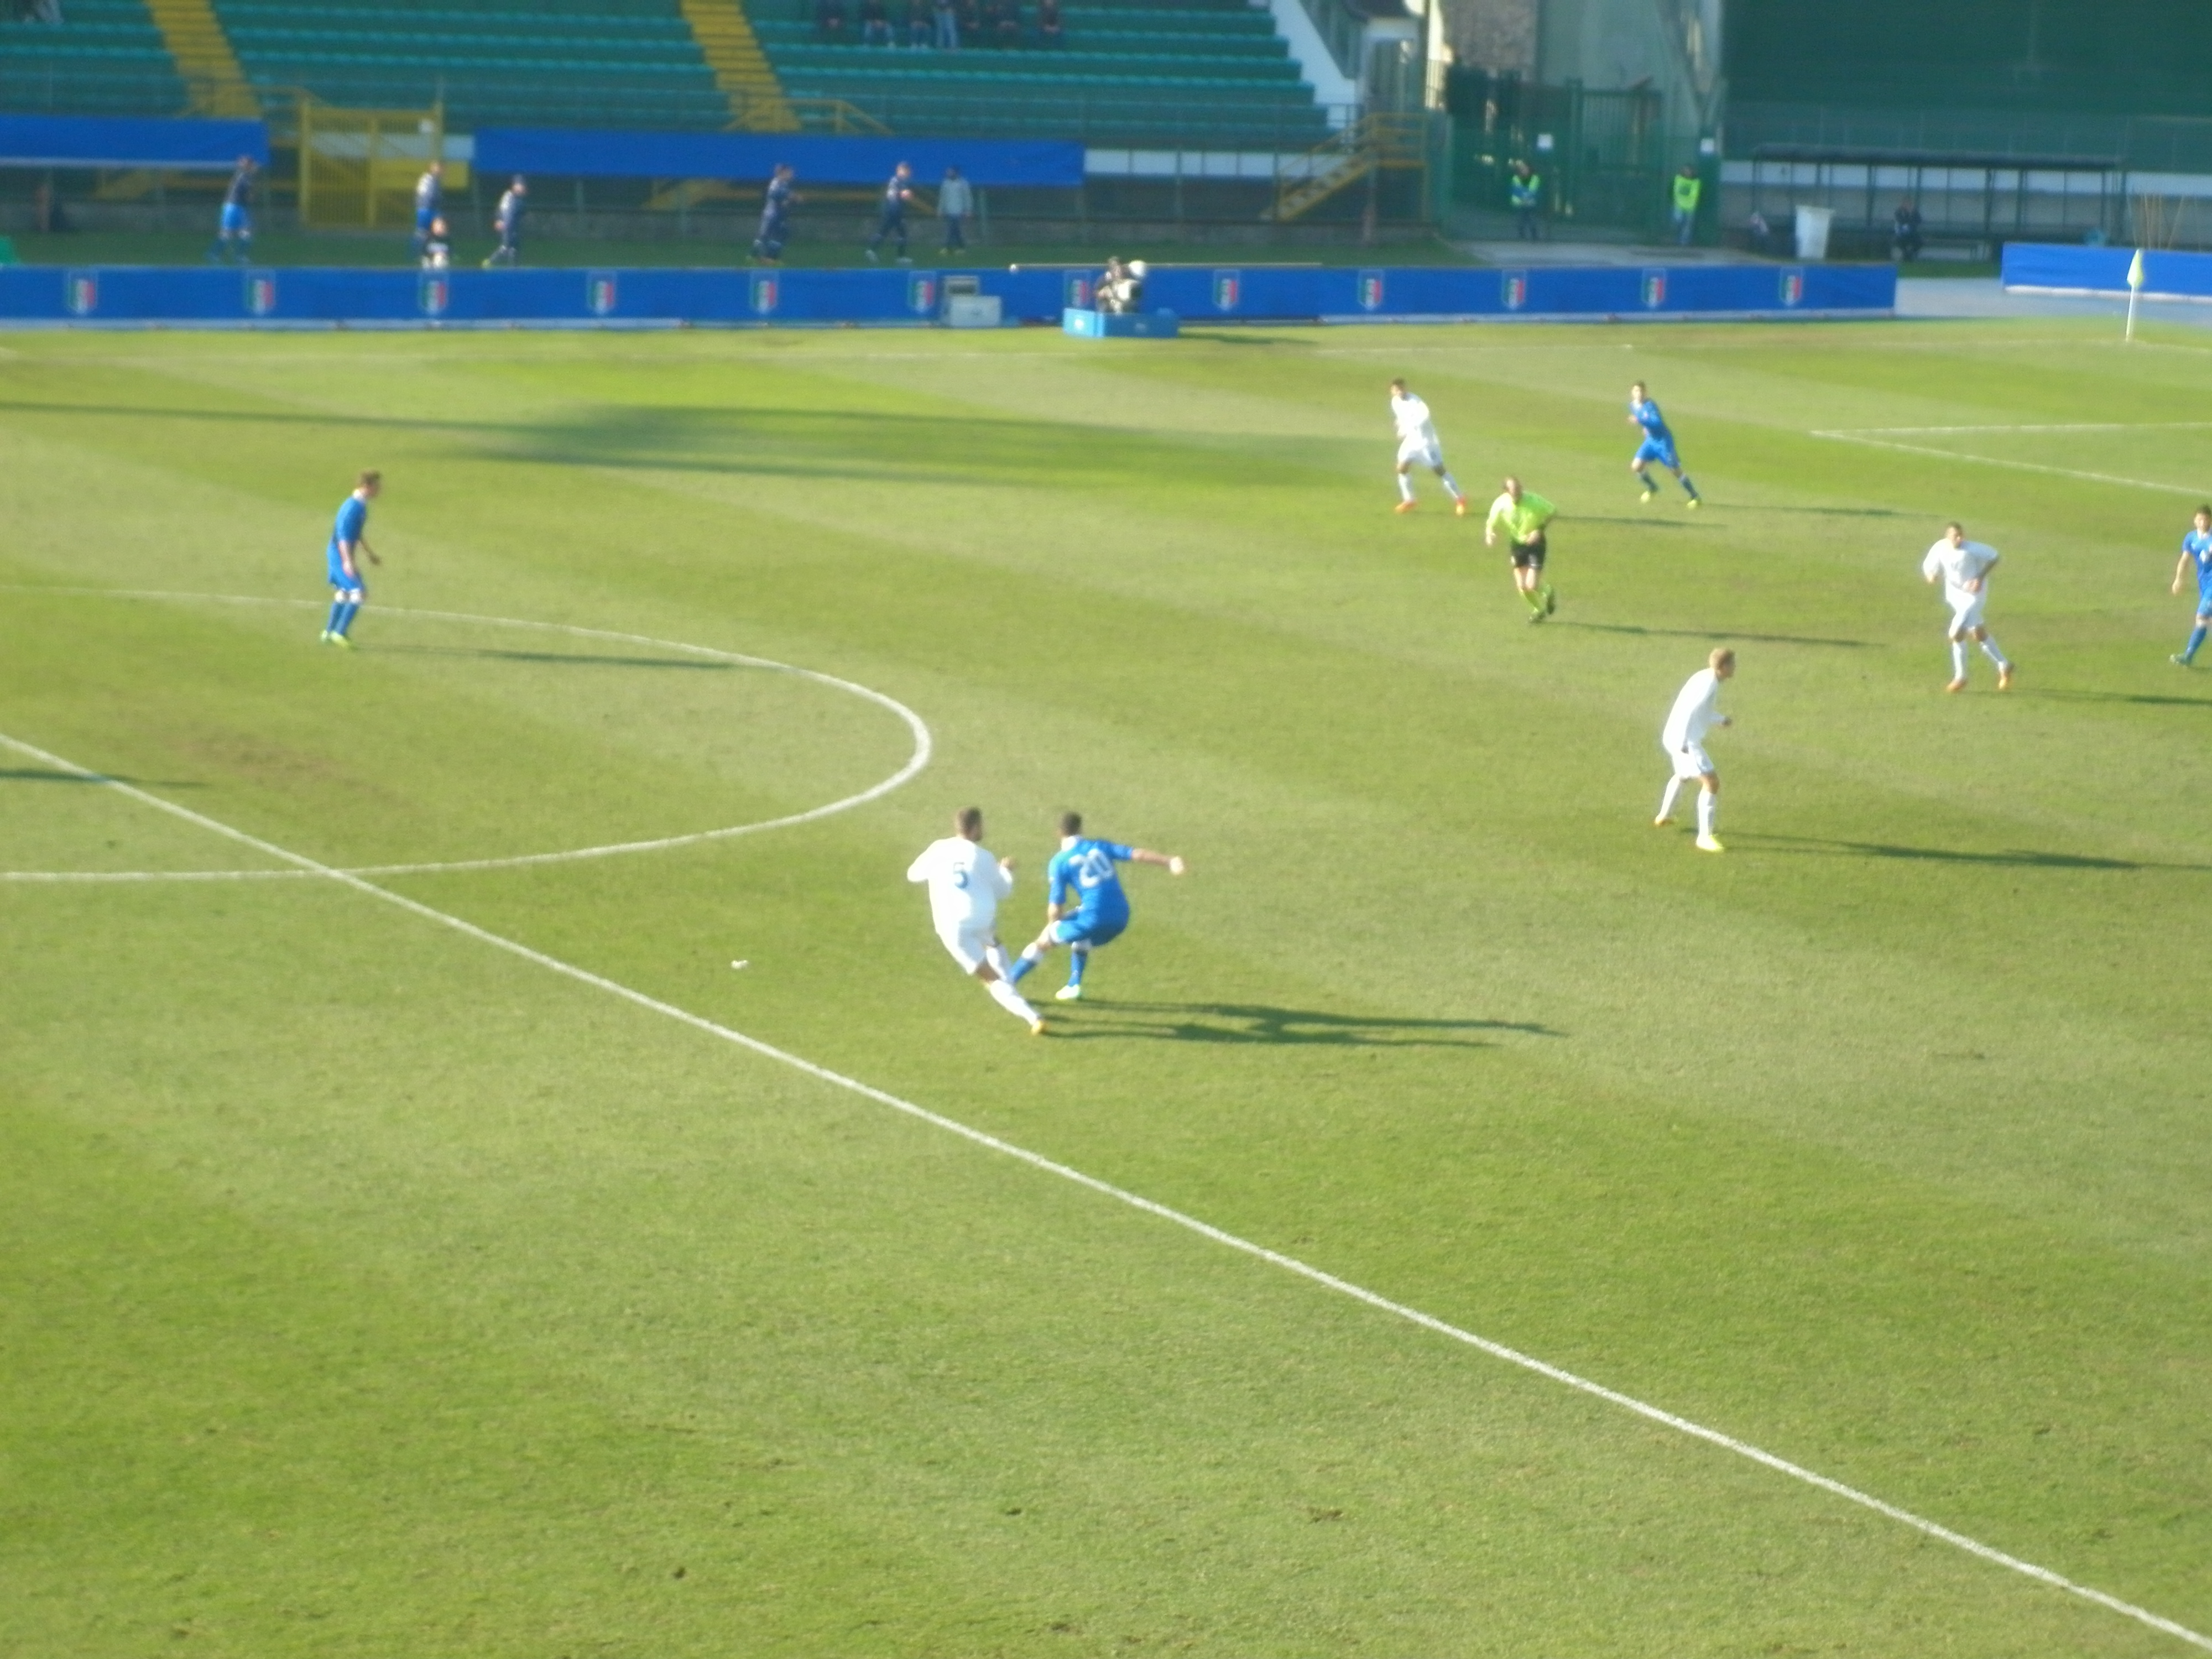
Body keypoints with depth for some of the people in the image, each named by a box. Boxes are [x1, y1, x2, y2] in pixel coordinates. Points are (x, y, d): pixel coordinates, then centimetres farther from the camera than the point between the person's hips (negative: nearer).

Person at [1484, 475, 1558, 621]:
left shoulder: (1534, 501, -23)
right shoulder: (1500, 505, -18)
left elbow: (1552, 512, -6)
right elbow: (1491, 525, -3)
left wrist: (1539, 530, -19)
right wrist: (1489, 535, -27)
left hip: (1535, 543, -3)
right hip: (1517, 544, 3)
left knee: (1532, 585, -12)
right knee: (1521, 587, -1)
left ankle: (1548, 592, 26)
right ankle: (1538, 610, 30)